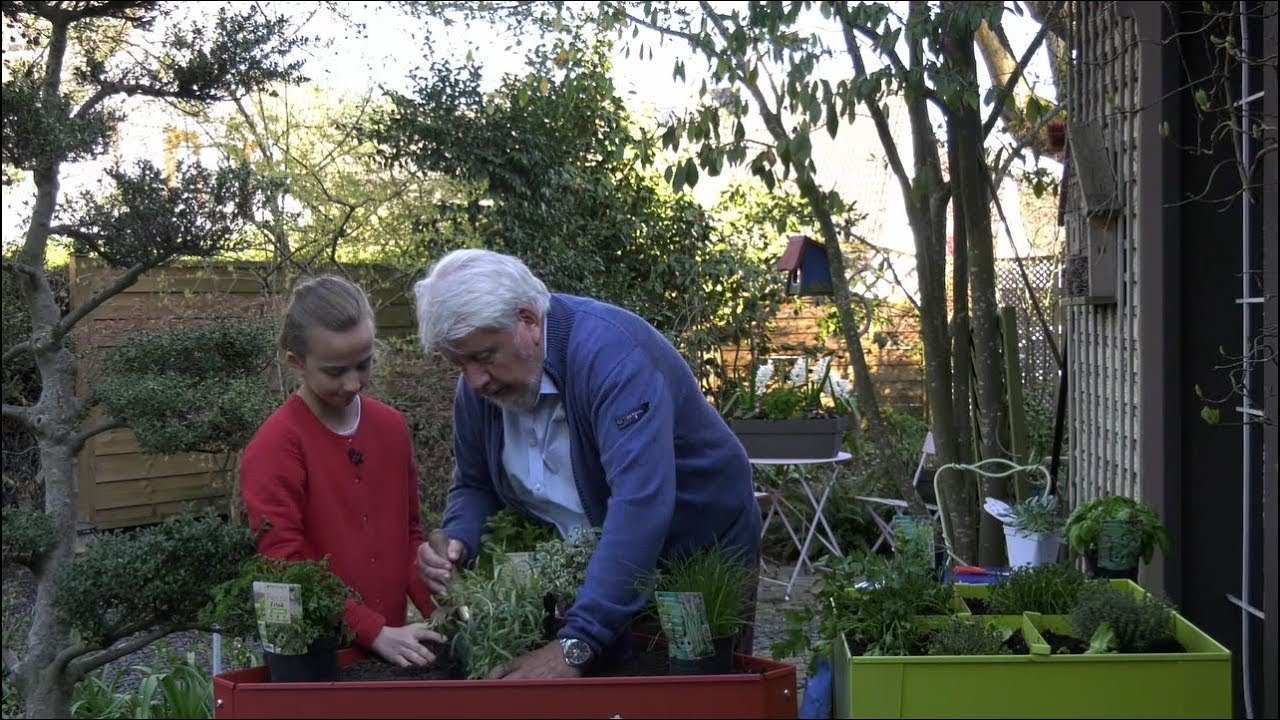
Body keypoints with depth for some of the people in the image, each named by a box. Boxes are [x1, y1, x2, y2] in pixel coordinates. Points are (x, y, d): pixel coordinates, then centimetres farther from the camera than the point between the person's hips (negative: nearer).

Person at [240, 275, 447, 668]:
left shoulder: (392, 427, 6)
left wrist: (437, 610, -2)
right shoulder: (274, 448, -12)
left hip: (393, 649, 5)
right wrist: (375, 632, -22)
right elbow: (287, 567, -16)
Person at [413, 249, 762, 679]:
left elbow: (640, 502, -42)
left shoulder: (611, 352, -31)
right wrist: (456, 543, -18)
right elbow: (474, 485, 6)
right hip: (592, 570, 6)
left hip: (700, 558, -5)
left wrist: (575, 644, -48)